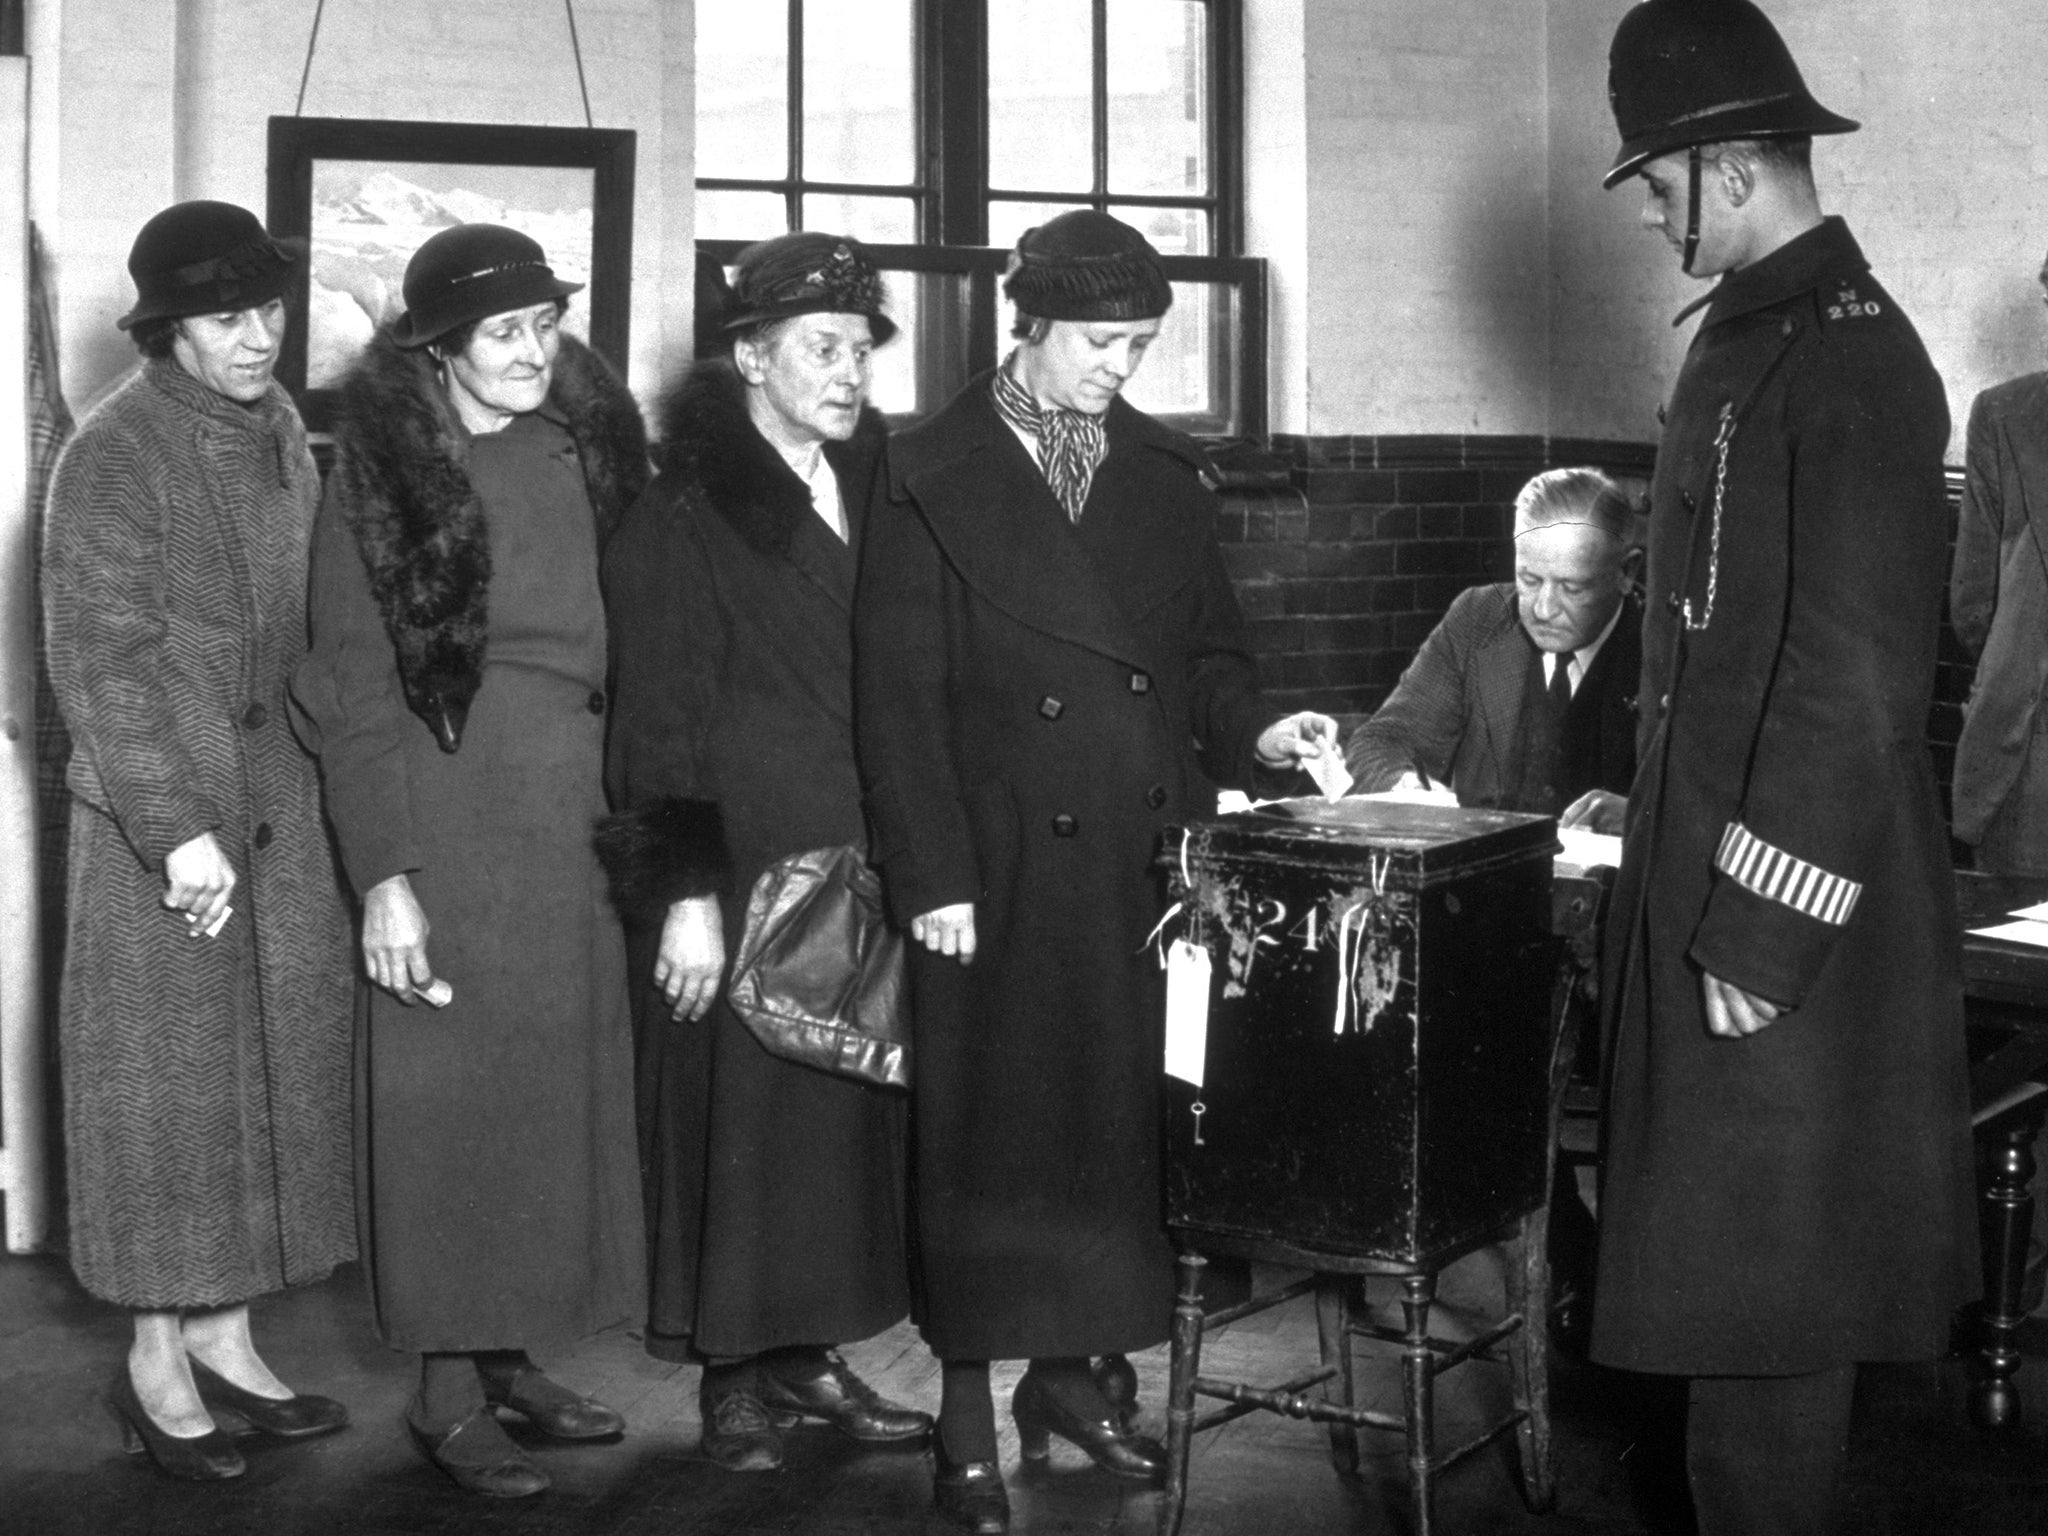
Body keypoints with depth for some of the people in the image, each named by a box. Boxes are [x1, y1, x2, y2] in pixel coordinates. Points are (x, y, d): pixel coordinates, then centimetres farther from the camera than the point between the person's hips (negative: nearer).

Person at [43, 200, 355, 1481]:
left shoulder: (282, 431, 8)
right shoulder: (117, 455, -11)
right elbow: (101, 661, -13)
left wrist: (319, 782, 8)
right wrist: (175, 830, -19)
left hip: (284, 809, 6)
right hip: (161, 820, -6)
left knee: (277, 1066, 10)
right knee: (169, 1078, 2)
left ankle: (223, 1331, 23)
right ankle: (158, 1362, 13)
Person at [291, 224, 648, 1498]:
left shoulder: (587, 449, 7)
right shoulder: (382, 477, -6)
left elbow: (627, 644, 10)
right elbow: (355, 692, -7)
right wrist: (383, 877, -13)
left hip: (578, 818, 5)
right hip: (450, 814, -5)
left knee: (566, 1079, 9)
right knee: (452, 1090, 0)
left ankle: (511, 1352, 23)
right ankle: (449, 1391, 10)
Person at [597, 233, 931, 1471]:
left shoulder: (867, 490, 11)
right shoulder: (687, 515, -7)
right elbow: (661, 720, -10)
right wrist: (685, 893, -14)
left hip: (856, 865, 6)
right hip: (739, 869, -6)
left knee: (850, 1111, 7)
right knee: (741, 1118, 1)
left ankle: (807, 1353, 20)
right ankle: (734, 1379, 14)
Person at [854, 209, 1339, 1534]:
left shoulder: (1167, 475, 11)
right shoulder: (933, 478, -3)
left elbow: (1207, 651, 17)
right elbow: (900, 696, -5)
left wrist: (1254, 732, -4)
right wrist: (932, 877, -10)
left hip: (1146, 867, 4)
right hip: (1004, 873, -4)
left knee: (1127, 1120, 9)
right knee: (992, 1133, 2)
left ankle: (1076, 1370, 24)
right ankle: (970, 1403, 13)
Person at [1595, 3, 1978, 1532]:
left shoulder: (1851, 358, -16)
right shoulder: (1752, 334, 12)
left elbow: (1856, 679, -21)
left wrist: (1761, 933, -19)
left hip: (1792, 906, -9)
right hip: (1716, 866, 9)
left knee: (1766, 1291, 1)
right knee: (1725, 1267, 17)